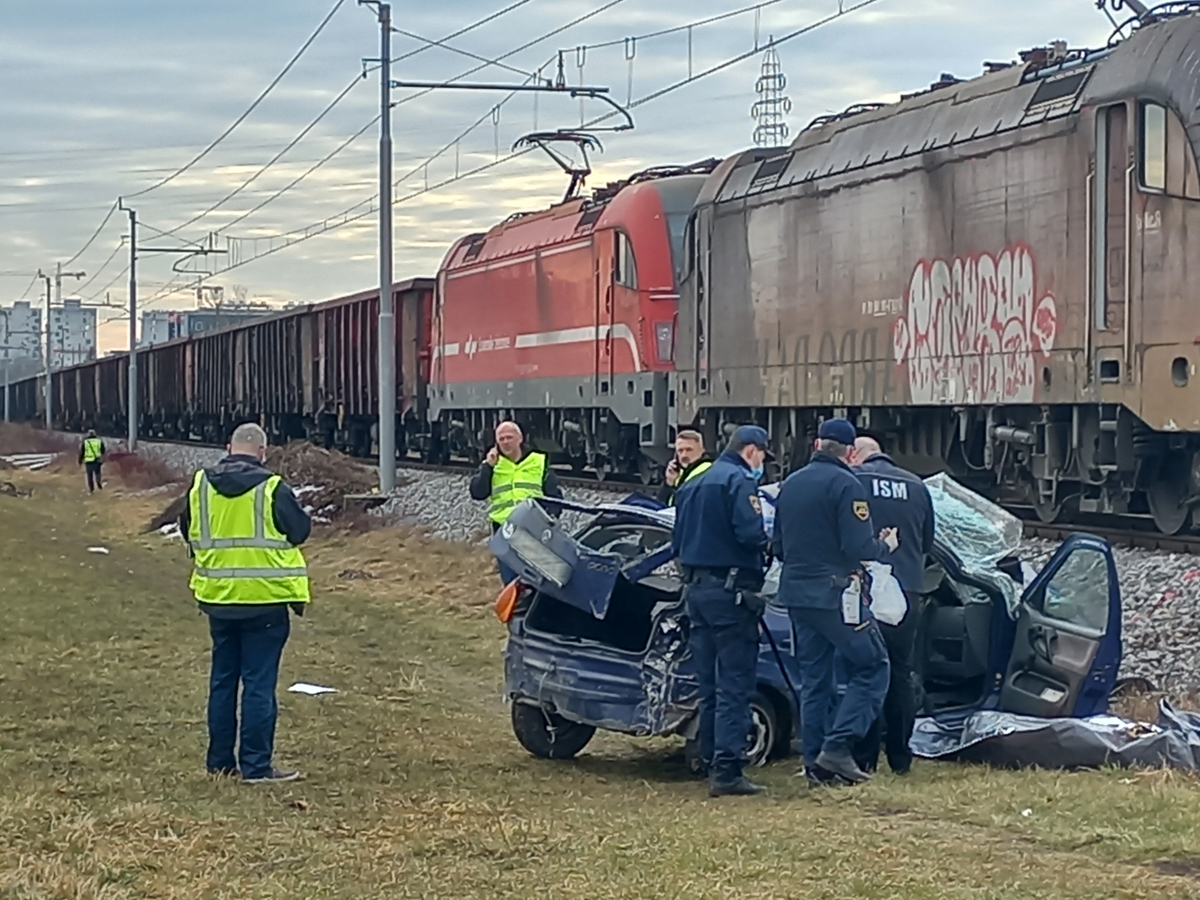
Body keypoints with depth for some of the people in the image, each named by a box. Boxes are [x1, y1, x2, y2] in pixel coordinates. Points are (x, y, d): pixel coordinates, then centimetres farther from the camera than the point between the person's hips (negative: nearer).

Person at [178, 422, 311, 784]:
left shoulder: (201, 486, 2)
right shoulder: (272, 489, -14)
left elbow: (187, 531, 15)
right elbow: (300, 530, -3)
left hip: (218, 599, 5)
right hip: (264, 600, -5)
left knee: (223, 680, 15)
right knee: (259, 683, -1)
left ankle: (220, 760, 20)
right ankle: (256, 765, 0)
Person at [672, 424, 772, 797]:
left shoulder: (692, 486, 18)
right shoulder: (739, 481, -9)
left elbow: (678, 542, 20)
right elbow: (751, 533, -21)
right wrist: (771, 543, -3)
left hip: (696, 589, 9)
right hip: (729, 590, -9)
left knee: (710, 683, 15)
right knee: (734, 684, -8)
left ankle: (711, 762, 20)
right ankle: (727, 770, -13)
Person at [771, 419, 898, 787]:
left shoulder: (791, 484, 12)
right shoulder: (845, 485, -11)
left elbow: (778, 546, 18)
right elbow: (859, 547, -18)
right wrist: (885, 546, 1)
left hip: (796, 594, 8)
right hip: (834, 595, -8)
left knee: (813, 678, 12)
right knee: (872, 667, 1)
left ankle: (815, 763, 10)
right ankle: (837, 746, -10)